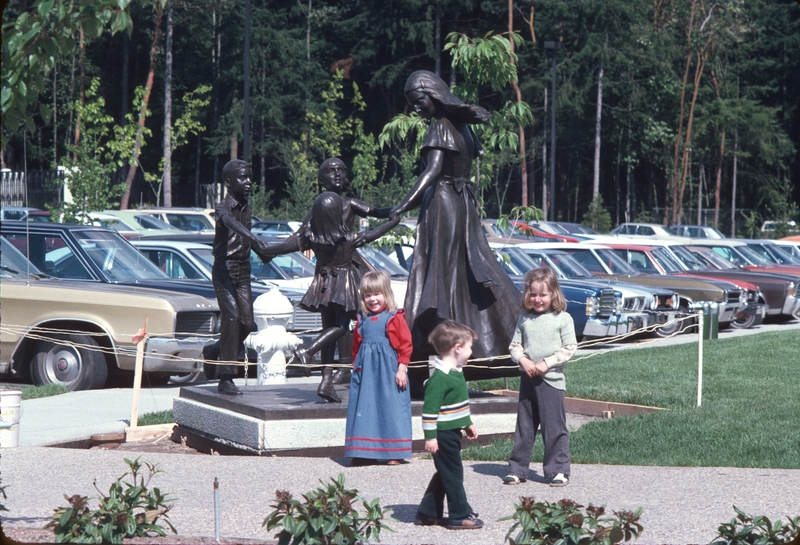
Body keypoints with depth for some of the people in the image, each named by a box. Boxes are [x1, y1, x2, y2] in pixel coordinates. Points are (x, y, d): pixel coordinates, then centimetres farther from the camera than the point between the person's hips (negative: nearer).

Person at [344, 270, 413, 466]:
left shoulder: (395, 317, -3)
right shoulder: (362, 319, 12)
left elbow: (405, 344, -5)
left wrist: (402, 369, -9)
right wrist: (357, 365, 14)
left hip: (389, 370, -5)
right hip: (365, 370, 5)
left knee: (391, 408, -1)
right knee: (365, 409, 4)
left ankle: (395, 454, 6)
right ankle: (365, 452, 11)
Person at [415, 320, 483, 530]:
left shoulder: (455, 372, 12)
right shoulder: (440, 377, -21)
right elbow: (430, 408, -23)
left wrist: (468, 424, 28)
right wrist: (430, 436, -23)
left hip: (452, 432, 10)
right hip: (444, 434, -10)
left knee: (444, 474, 16)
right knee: (453, 474, -2)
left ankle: (427, 513, 23)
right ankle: (460, 515, 5)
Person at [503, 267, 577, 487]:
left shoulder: (563, 319, -4)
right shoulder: (524, 319, 9)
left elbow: (569, 348, -7)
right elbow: (515, 345, 10)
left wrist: (547, 363, -15)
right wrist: (522, 360, -10)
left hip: (551, 380, -4)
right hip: (527, 379, 4)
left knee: (554, 428, -2)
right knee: (524, 427, 11)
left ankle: (558, 470, 5)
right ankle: (517, 469, 17)